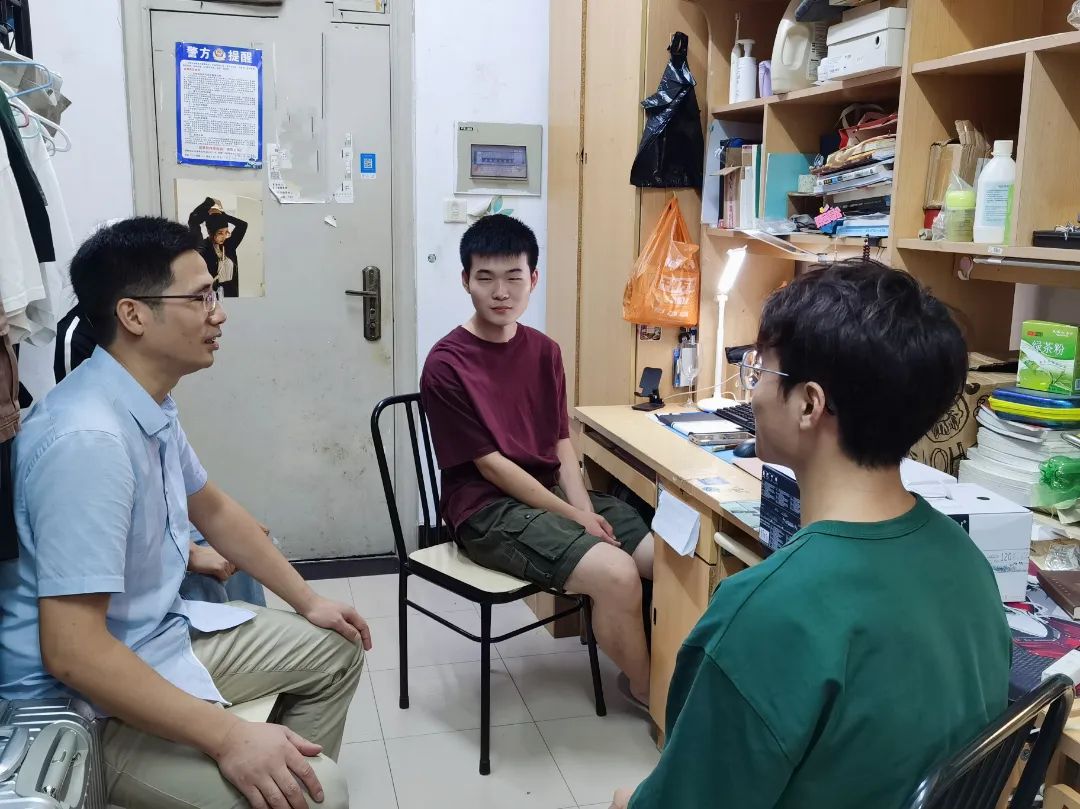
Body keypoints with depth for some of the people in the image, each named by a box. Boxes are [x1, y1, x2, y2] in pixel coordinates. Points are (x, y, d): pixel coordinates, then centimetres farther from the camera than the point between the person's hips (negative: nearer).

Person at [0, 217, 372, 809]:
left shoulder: (151, 404, 1)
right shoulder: (90, 438, -29)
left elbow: (212, 508, 17)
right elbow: (72, 651, -32)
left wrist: (307, 600, 19)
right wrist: (229, 739, -32)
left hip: (163, 634, 10)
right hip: (89, 699, -10)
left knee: (335, 650, 18)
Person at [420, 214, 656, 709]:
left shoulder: (544, 352, 8)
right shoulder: (446, 365, -13)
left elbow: (562, 445, 8)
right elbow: (492, 466, -14)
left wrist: (585, 509, -10)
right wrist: (573, 518, -15)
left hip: (555, 494, 7)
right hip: (488, 509, -7)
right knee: (616, 573, -26)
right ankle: (650, 695, 0)